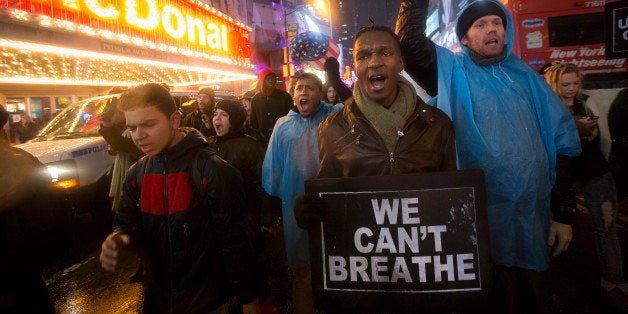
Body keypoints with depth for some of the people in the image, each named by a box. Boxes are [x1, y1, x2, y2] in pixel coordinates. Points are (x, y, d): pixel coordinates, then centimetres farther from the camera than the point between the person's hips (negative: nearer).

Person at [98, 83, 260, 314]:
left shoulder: (213, 171, -20)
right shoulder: (136, 174, -1)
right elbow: (126, 223, 6)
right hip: (158, 295, 6)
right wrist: (118, 240, -18)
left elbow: (233, 241, -18)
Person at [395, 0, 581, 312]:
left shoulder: (525, 75, 10)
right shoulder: (452, 70, 3)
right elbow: (409, 40, -14)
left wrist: (564, 211, 5)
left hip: (532, 222, 4)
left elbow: (562, 140, 9)